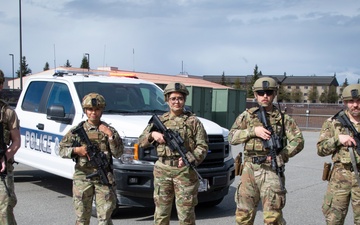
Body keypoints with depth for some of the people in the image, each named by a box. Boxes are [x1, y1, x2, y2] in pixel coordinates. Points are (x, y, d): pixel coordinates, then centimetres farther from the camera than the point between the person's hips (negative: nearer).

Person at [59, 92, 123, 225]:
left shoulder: (109, 130, 5)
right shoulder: (77, 130, 6)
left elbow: (118, 153, -2)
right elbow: (62, 150, 7)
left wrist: (110, 135, -11)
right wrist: (76, 150, -11)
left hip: (104, 179, 0)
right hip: (82, 178, 1)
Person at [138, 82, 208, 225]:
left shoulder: (193, 121, 5)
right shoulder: (159, 121, 12)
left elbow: (202, 146, -1)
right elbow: (141, 142, 14)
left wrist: (189, 158, -18)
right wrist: (153, 134, -7)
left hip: (185, 171, -2)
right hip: (162, 170, 3)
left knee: (186, 213, 0)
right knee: (161, 212, 9)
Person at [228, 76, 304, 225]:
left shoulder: (283, 118, 5)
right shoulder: (247, 115, 9)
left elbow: (298, 141, 1)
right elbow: (231, 137, 2)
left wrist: (281, 156, -12)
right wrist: (253, 131, -11)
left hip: (272, 170, -2)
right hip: (249, 169, 2)